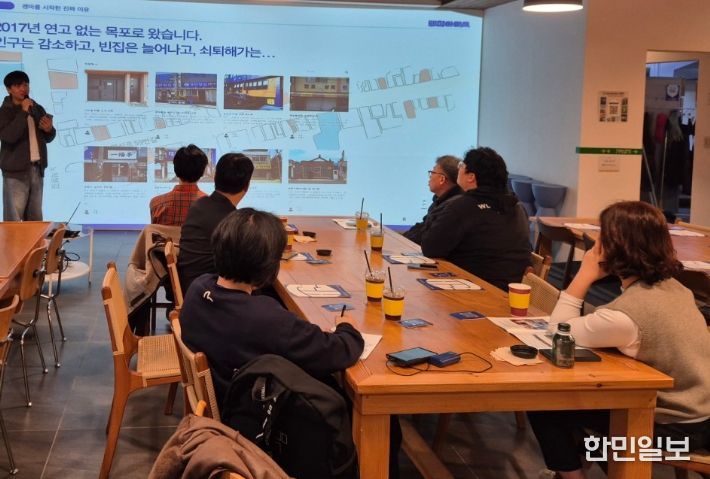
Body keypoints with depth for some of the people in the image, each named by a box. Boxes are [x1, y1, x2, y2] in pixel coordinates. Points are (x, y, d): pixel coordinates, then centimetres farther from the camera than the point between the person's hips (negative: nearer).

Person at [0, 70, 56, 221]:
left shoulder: (38, 109, 12)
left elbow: (48, 138, 20)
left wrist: (49, 129, -3)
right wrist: (23, 113, -20)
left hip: (37, 169, 6)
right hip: (16, 170, -5)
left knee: (35, 217, 11)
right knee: (13, 218, -8)